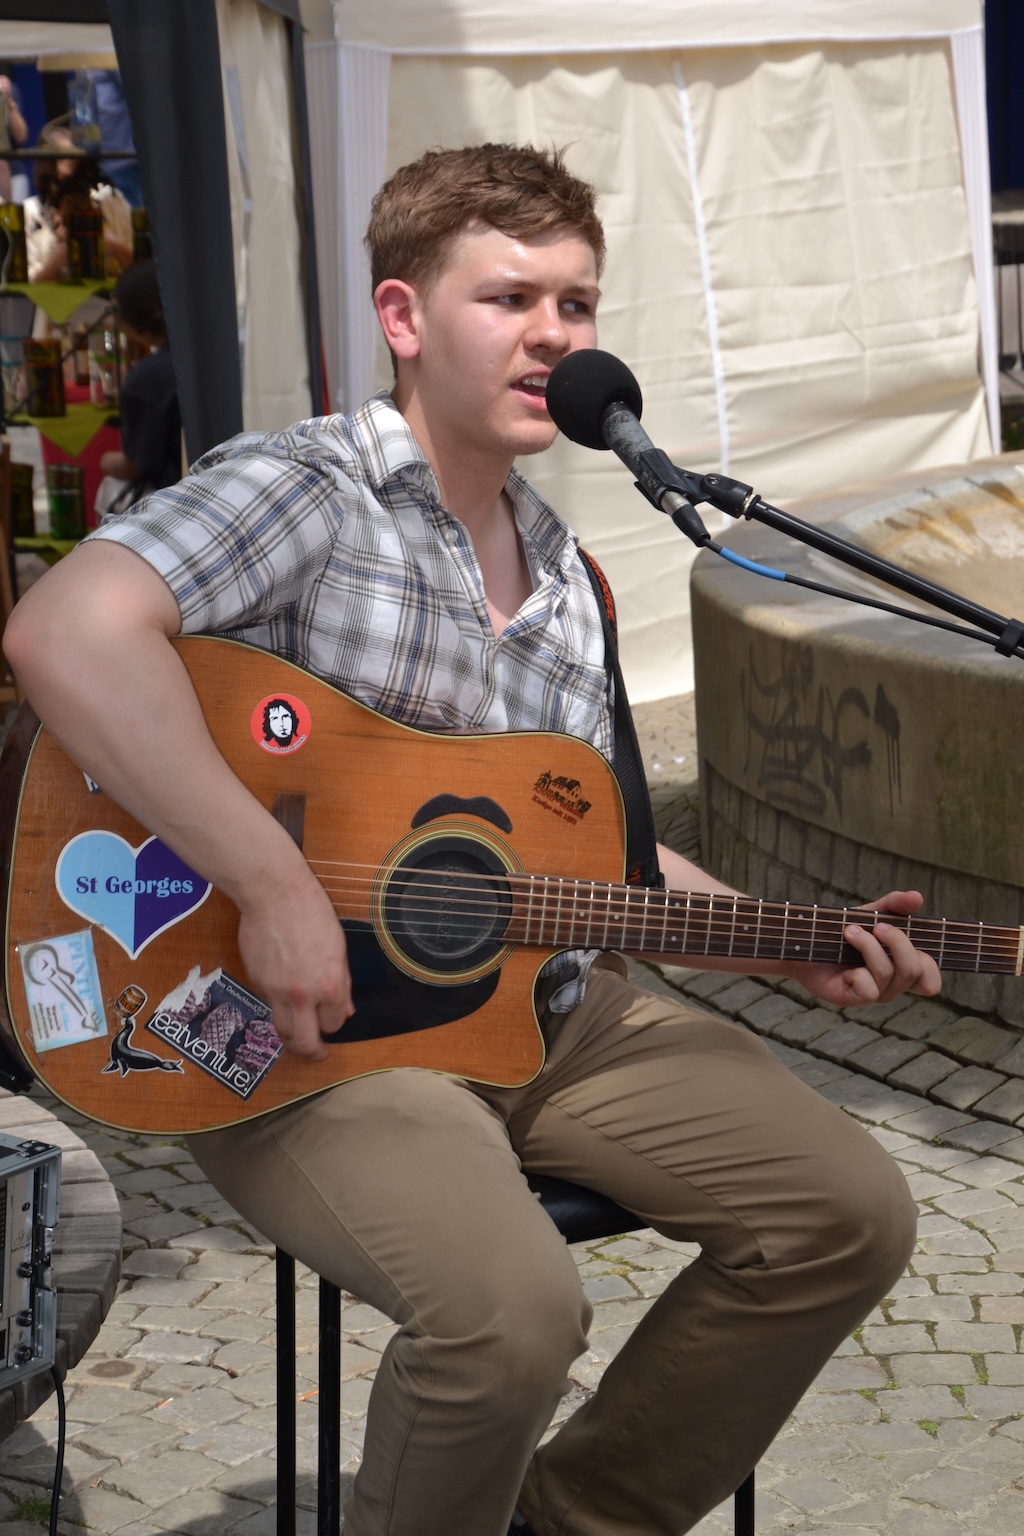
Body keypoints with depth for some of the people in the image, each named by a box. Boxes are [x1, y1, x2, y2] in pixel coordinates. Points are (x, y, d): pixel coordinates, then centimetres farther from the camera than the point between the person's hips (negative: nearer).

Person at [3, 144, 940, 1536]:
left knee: (851, 1210, -1)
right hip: (306, 1027, -8)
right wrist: (274, 885, -31)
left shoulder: (562, 575, 14)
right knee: (511, 1306, -33)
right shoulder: (306, 490, -12)